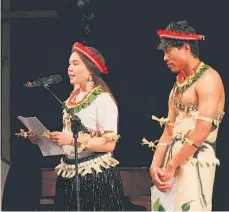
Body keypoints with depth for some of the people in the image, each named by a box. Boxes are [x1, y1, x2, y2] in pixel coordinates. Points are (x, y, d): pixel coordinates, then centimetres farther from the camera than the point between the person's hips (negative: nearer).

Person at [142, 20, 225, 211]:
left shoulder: (208, 78, -8)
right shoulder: (179, 84, 18)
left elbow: (202, 131, -16)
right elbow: (169, 130, 15)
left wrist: (172, 166, -13)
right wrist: (156, 164, 0)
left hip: (196, 160, -8)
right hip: (172, 158, 8)